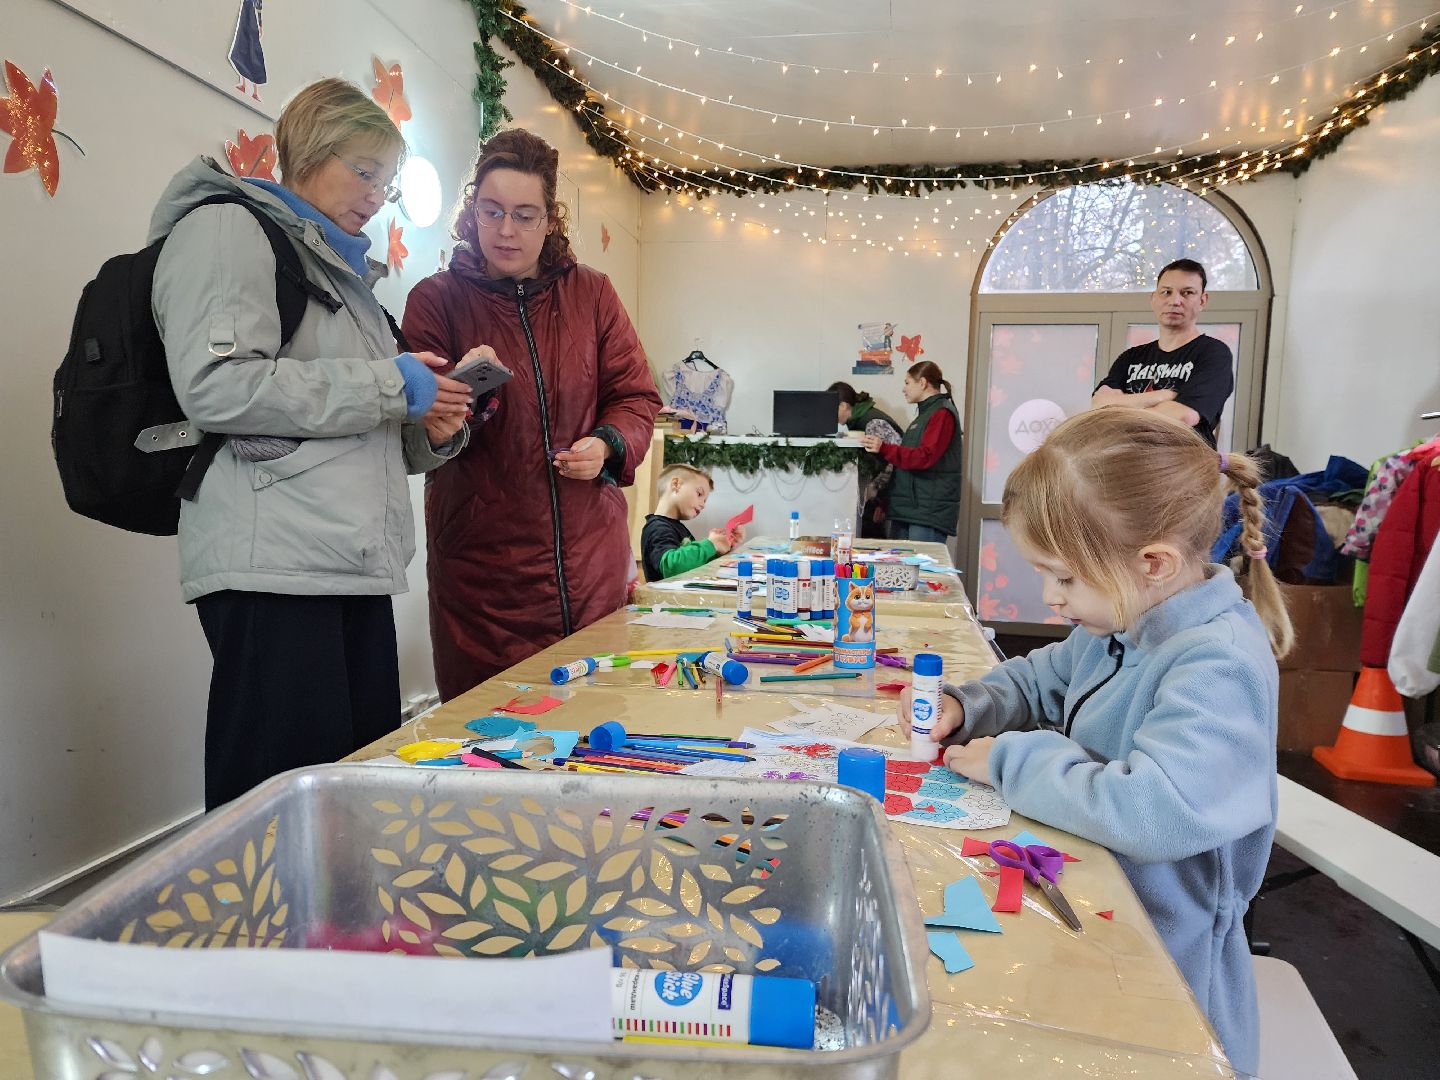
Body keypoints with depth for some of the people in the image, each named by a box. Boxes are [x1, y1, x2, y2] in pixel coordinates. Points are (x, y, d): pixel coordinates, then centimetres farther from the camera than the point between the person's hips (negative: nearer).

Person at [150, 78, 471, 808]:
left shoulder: (342, 269, 26)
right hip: (273, 563, -8)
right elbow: (216, 386, -16)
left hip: (356, 562, 8)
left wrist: (430, 431, 8)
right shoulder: (228, 229, 1)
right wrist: (388, 385, -10)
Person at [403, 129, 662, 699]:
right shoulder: (436, 299, 1)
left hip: (591, 557, 2)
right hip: (484, 561, -2)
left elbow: (636, 396, 10)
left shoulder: (592, 293, 9)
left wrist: (608, 444, -11)